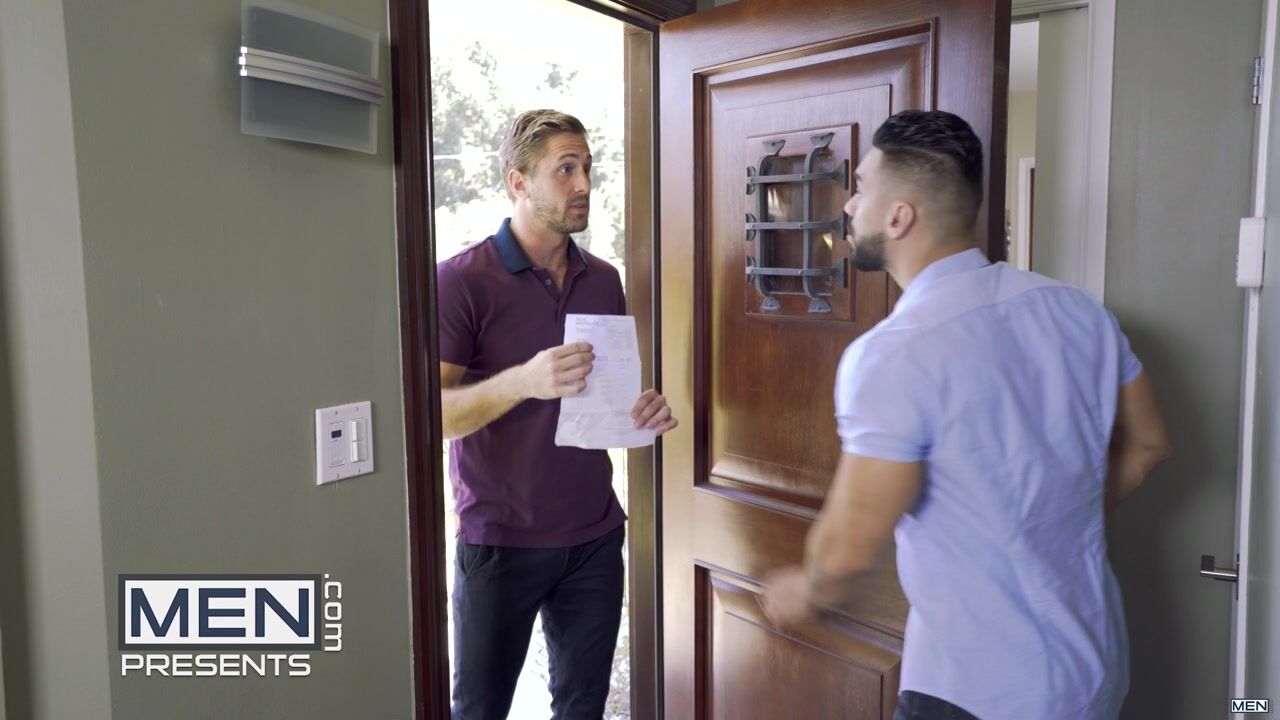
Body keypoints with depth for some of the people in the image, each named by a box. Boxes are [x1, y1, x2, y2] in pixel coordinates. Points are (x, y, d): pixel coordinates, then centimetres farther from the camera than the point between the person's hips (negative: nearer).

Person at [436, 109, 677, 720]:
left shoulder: (604, 280, 6)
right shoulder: (461, 280, -11)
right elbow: (432, 415, -16)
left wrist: (643, 410, -6)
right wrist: (522, 381, -32)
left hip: (595, 536, 5)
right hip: (500, 541, -4)